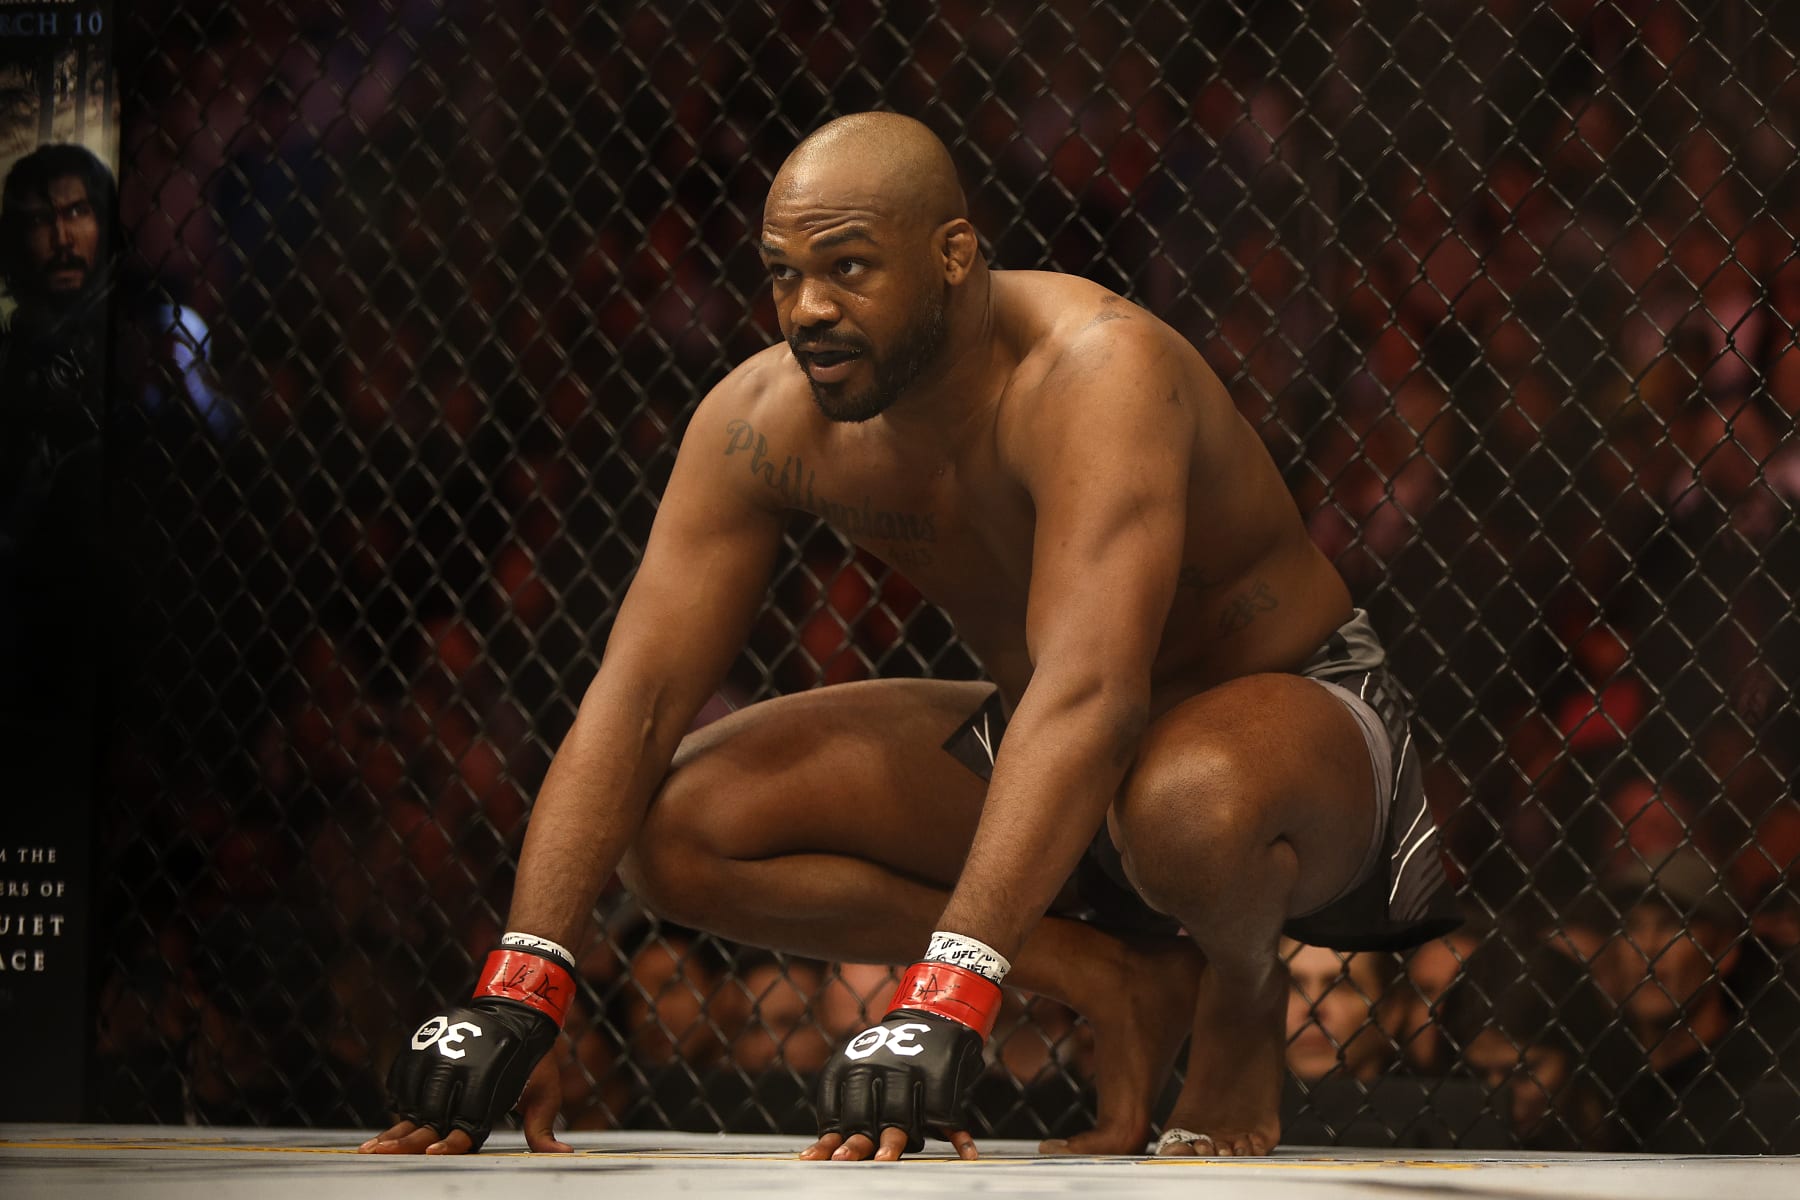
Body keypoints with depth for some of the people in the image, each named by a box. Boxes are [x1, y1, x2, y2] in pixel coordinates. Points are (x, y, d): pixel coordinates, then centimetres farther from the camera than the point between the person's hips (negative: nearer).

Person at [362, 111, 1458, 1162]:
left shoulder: (1099, 373, -33)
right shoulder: (767, 418, -14)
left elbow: (1089, 694, -45)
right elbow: (637, 697, -17)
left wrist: (949, 996, -56)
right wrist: (514, 998, -29)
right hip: (1035, 744, 6)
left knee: (1193, 803, -43)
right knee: (678, 827, -12)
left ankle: (1245, 994, -4)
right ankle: (1118, 984, -2)